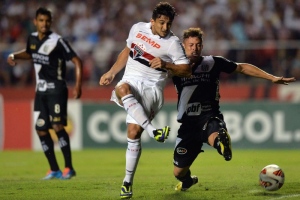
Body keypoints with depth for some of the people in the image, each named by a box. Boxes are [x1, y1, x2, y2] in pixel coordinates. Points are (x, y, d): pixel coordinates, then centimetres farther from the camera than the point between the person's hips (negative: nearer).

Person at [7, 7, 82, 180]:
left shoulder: (57, 41, -14)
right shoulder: (32, 38, 6)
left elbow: (77, 61, -15)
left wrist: (78, 86, -23)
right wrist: (14, 56, 10)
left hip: (56, 89, -7)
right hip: (41, 91, 7)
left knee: (57, 126, -17)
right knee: (41, 129, 4)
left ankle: (69, 168, -10)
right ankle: (54, 169, 14)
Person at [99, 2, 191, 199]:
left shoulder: (173, 43, -5)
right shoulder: (138, 28, 8)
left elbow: (187, 70, -4)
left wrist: (165, 65, -19)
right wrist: (111, 73, 22)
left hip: (152, 88, -3)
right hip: (131, 80, 3)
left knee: (134, 132, -16)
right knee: (122, 89, -37)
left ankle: (128, 181, -5)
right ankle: (152, 130, -46)